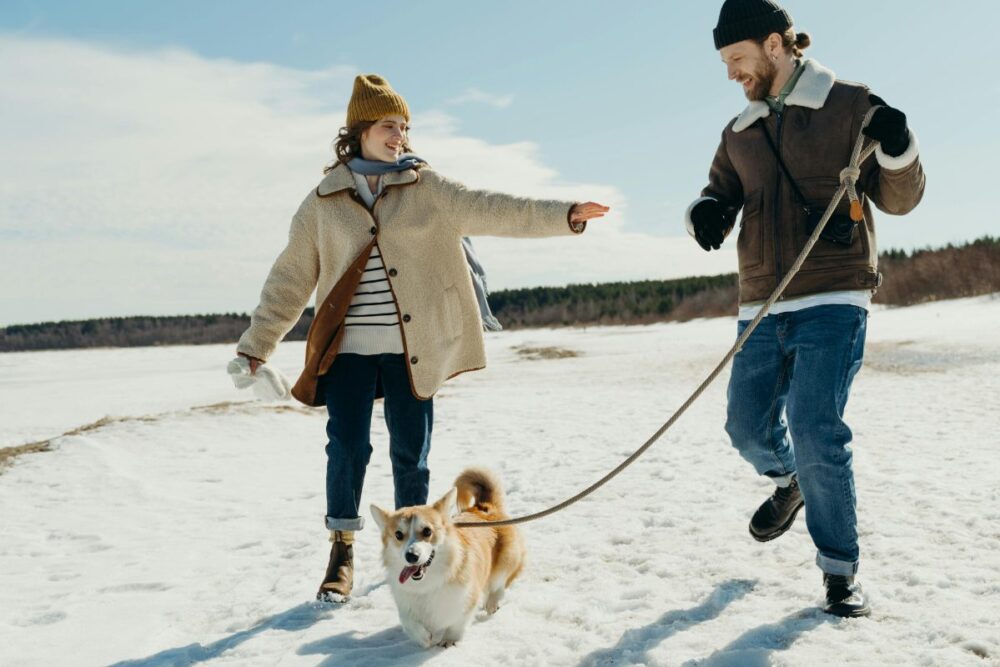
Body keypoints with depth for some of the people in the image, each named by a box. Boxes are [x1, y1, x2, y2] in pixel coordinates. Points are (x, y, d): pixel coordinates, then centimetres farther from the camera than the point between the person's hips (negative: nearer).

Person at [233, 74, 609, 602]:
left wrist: (562, 216, -21)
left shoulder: (426, 188, 5)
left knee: (411, 453, 6)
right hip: (347, 348, 0)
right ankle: (342, 553, 14)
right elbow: (290, 279, 10)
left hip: (412, 348, 0)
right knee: (347, 448, -4)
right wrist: (255, 345, 10)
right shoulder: (323, 202, 5)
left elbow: (486, 210, -8)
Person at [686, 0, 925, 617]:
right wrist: (706, 214, -10)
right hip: (761, 307, 5)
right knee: (749, 428, 8)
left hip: (832, 302, -5)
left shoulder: (850, 106, 1)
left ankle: (841, 570, 4)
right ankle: (790, 483, 43)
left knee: (816, 433, -14)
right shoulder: (740, 133, 14)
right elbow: (718, 199, 15)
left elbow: (898, 199, 2)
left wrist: (897, 149, -19)